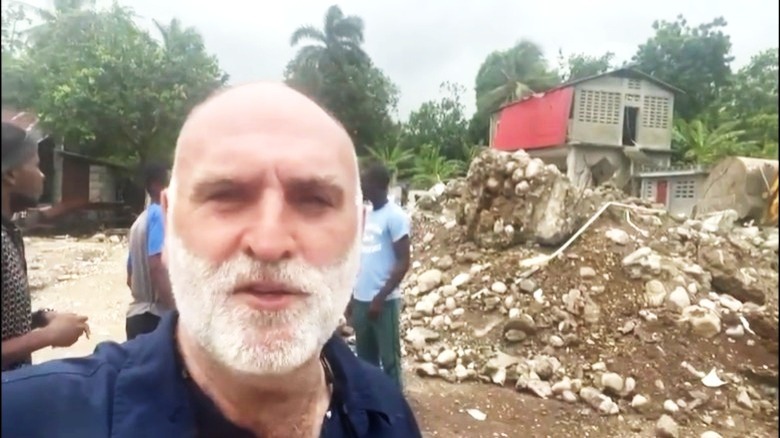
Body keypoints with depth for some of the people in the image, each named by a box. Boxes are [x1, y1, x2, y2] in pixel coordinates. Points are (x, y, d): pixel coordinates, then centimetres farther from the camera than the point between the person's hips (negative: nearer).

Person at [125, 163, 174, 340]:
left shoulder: (139, 221, 18)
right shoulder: (161, 214, -9)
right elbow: (157, 267, -21)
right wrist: (177, 312, -21)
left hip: (137, 314, 9)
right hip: (157, 316, -9)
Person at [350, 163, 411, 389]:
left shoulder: (395, 216, -10)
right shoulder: (366, 214, 13)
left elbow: (403, 262, -14)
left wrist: (380, 297, -17)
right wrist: (352, 296, 16)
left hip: (384, 301, -7)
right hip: (361, 299, 8)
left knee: (389, 359, 3)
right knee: (365, 359, 15)